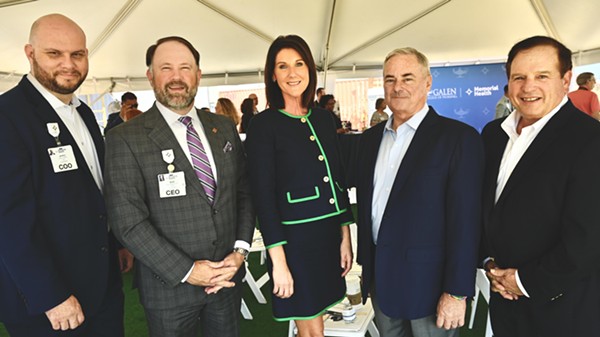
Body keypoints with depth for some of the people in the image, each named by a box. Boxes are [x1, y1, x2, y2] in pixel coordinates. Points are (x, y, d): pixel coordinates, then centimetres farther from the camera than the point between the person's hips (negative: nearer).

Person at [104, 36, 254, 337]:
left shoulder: (224, 128, 4)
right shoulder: (125, 139, -11)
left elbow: (244, 192, 5)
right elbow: (127, 221, -15)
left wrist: (240, 250, -6)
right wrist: (187, 271, -16)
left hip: (228, 276, 4)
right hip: (170, 286, -4)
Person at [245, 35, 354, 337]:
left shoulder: (324, 118, 7)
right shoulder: (264, 124, -10)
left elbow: (338, 180, 10)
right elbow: (263, 195, -12)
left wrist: (345, 237, 8)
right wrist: (278, 260, -14)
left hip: (330, 235, 5)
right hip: (295, 238, -5)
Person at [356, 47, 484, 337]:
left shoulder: (458, 137, -12)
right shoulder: (370, 138, 7)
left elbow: (465, 221, -15)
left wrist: (456, 292, -15)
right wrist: (367, 266, 12)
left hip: (429, 285, -5)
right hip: (381, 280, 5)